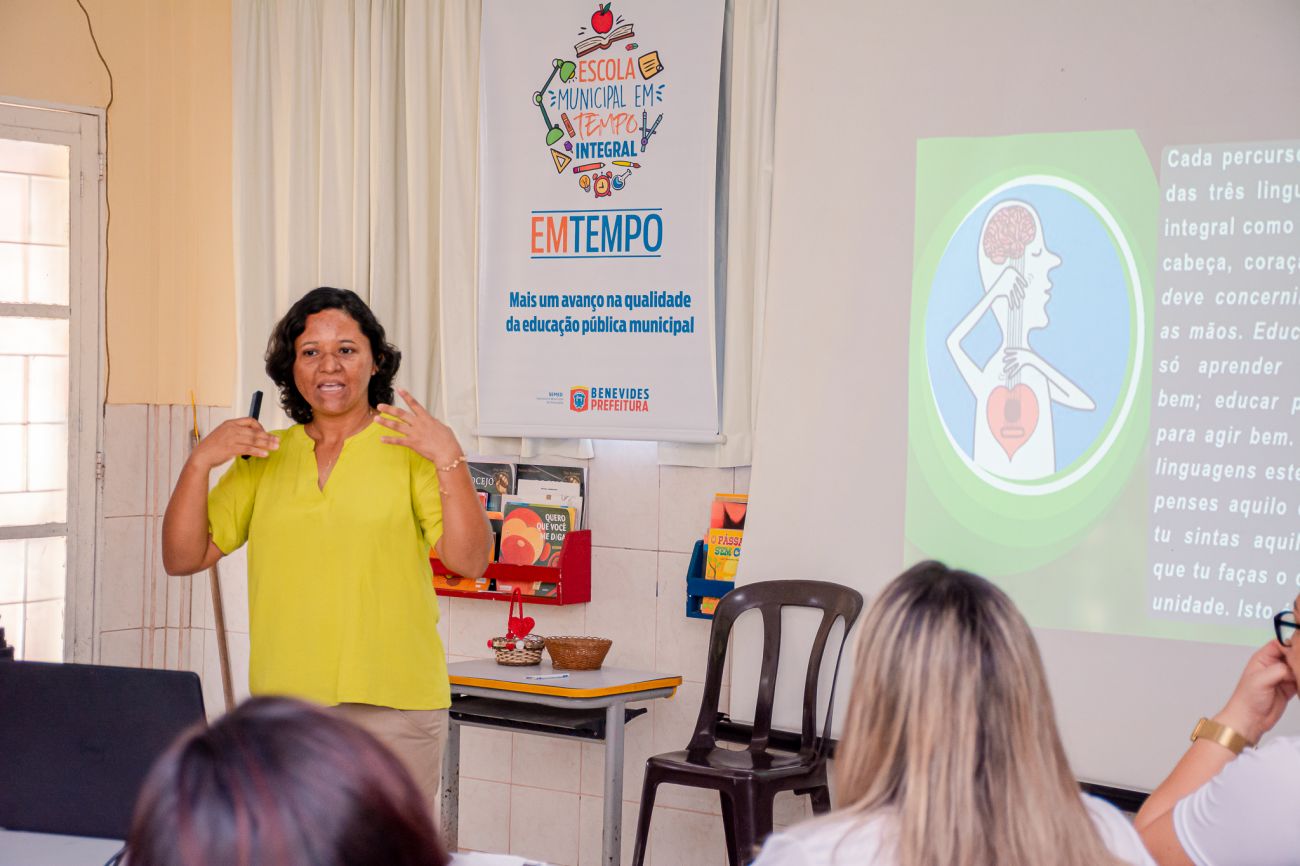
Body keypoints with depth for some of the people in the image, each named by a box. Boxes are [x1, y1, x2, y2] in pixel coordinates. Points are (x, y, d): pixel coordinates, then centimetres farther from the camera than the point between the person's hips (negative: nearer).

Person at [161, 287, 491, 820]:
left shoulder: (409, 449, 0)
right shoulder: (264, 457, 11)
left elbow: (469, 561, -8)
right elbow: (182, 558, 7)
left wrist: (449, 460, -18)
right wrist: (200, 462, -5)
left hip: (391, 702, -3)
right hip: (283, 699, 3)